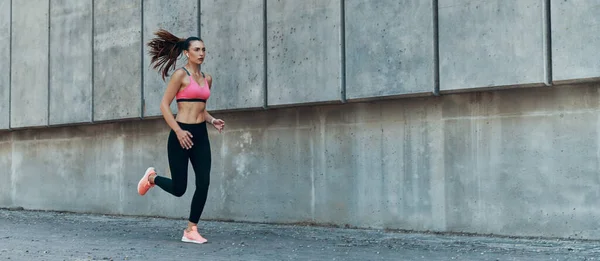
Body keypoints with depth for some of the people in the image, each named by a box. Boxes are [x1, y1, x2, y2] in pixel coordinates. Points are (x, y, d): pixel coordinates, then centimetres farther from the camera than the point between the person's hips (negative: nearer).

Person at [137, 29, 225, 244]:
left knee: (204, 183, -5)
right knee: (178, 188, 1)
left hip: (201, 135, 6)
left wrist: (212, 120, 5)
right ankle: (152, 178, 33)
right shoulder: (180, 74, -7)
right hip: (181, 134, -6)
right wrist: (178, 131, -19)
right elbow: (164, 105, -10)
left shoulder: (207, 78, 13)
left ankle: (191, 231, 6)